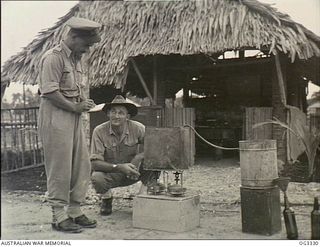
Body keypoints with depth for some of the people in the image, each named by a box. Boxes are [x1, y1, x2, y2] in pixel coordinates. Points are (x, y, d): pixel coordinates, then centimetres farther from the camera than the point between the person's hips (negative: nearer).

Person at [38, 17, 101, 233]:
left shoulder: (76, 59, 16)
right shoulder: (53, 57, -12)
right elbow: (49, 92, -19)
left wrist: (84, 100, 3)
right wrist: (75, 107, -16)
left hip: (74, 118, 9)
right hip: (56, 118, -9)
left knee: (82, 165, 10)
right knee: (59, 168, -2)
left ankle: (75, 211, 22)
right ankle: (59, 217, 10)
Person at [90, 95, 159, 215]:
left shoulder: (137, 128, -15)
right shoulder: (99, 131, -18)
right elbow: (95, 163, -21)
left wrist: (139, 157, -31)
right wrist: (119, 167, -34)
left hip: (133, 173, 1)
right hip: (110, 173, 0)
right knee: (96, 178, -33)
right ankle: (106, 198, 5)